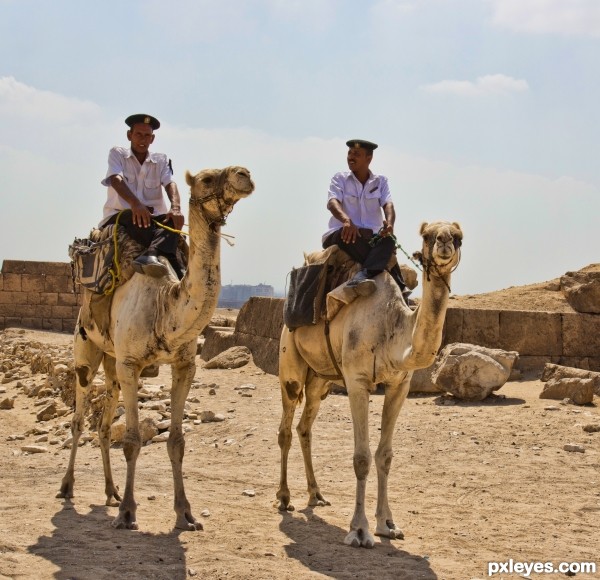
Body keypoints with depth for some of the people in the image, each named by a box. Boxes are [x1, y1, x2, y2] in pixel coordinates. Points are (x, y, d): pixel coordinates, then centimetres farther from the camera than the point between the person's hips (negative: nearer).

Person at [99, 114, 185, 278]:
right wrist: (135, 203, -35)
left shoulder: (161, 160, 15)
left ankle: (150, 256, -58)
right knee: (132, 218, -37)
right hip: (118, 216, -3)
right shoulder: (117, 154, 7)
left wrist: (176, 208, -30)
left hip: (153, 218, 3)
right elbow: (116, 180, -14)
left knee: (172, 220, -28)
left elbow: (171, 184, -5)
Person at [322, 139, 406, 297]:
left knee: (388, 240, -31)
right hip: (340, 236, -2)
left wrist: (390, 223, -31)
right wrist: (346, 220, -37)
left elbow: (388, 204, -5)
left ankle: (362, 277, -57)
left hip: (372, 237, 2)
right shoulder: (340, 179, 7)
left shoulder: (381, 181, 13)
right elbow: (332, 202, -13)